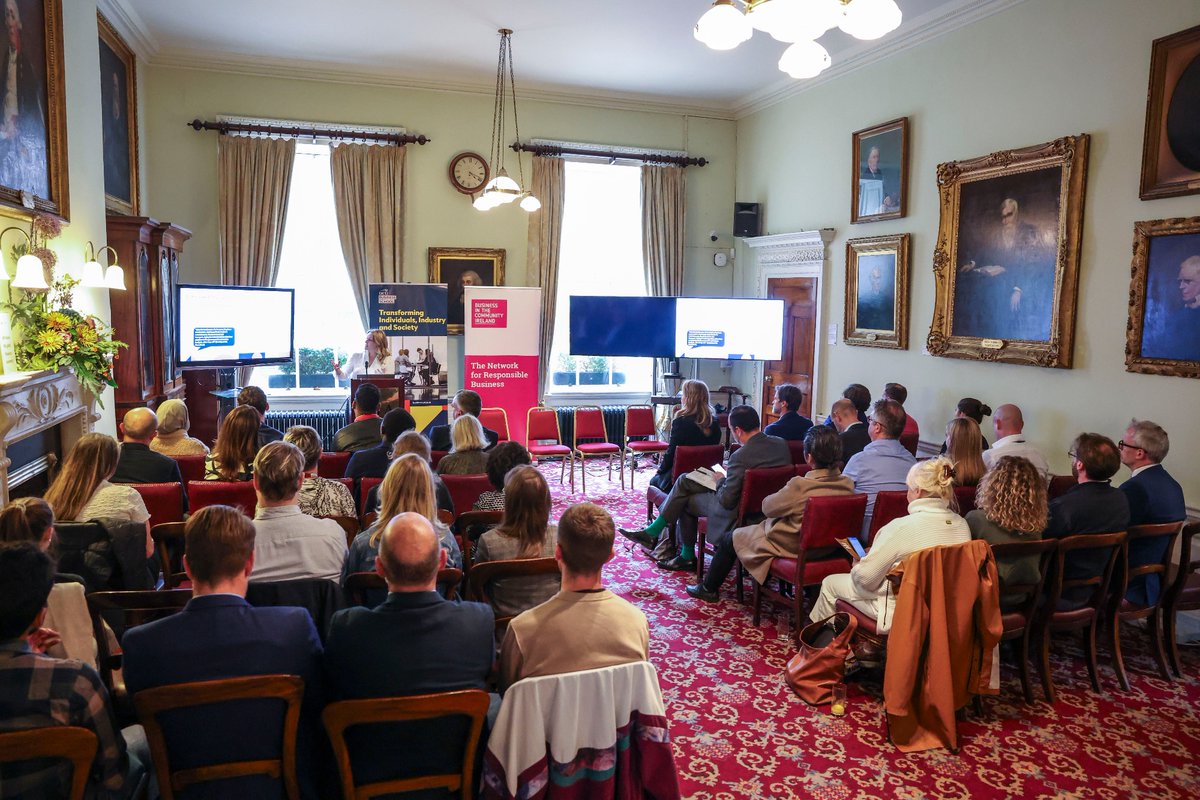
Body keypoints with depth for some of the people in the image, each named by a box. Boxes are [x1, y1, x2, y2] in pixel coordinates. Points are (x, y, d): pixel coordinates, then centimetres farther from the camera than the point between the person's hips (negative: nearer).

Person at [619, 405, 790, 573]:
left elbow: (726, 501, -24)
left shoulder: (741, 456, -29)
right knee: (684, 480, 10)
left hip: (738, 513, -8)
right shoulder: (782, 444, -4)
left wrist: (721, 480, -4)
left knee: (686, 502, 15)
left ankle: (687, 557, 35)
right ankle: (652, 532, 20)